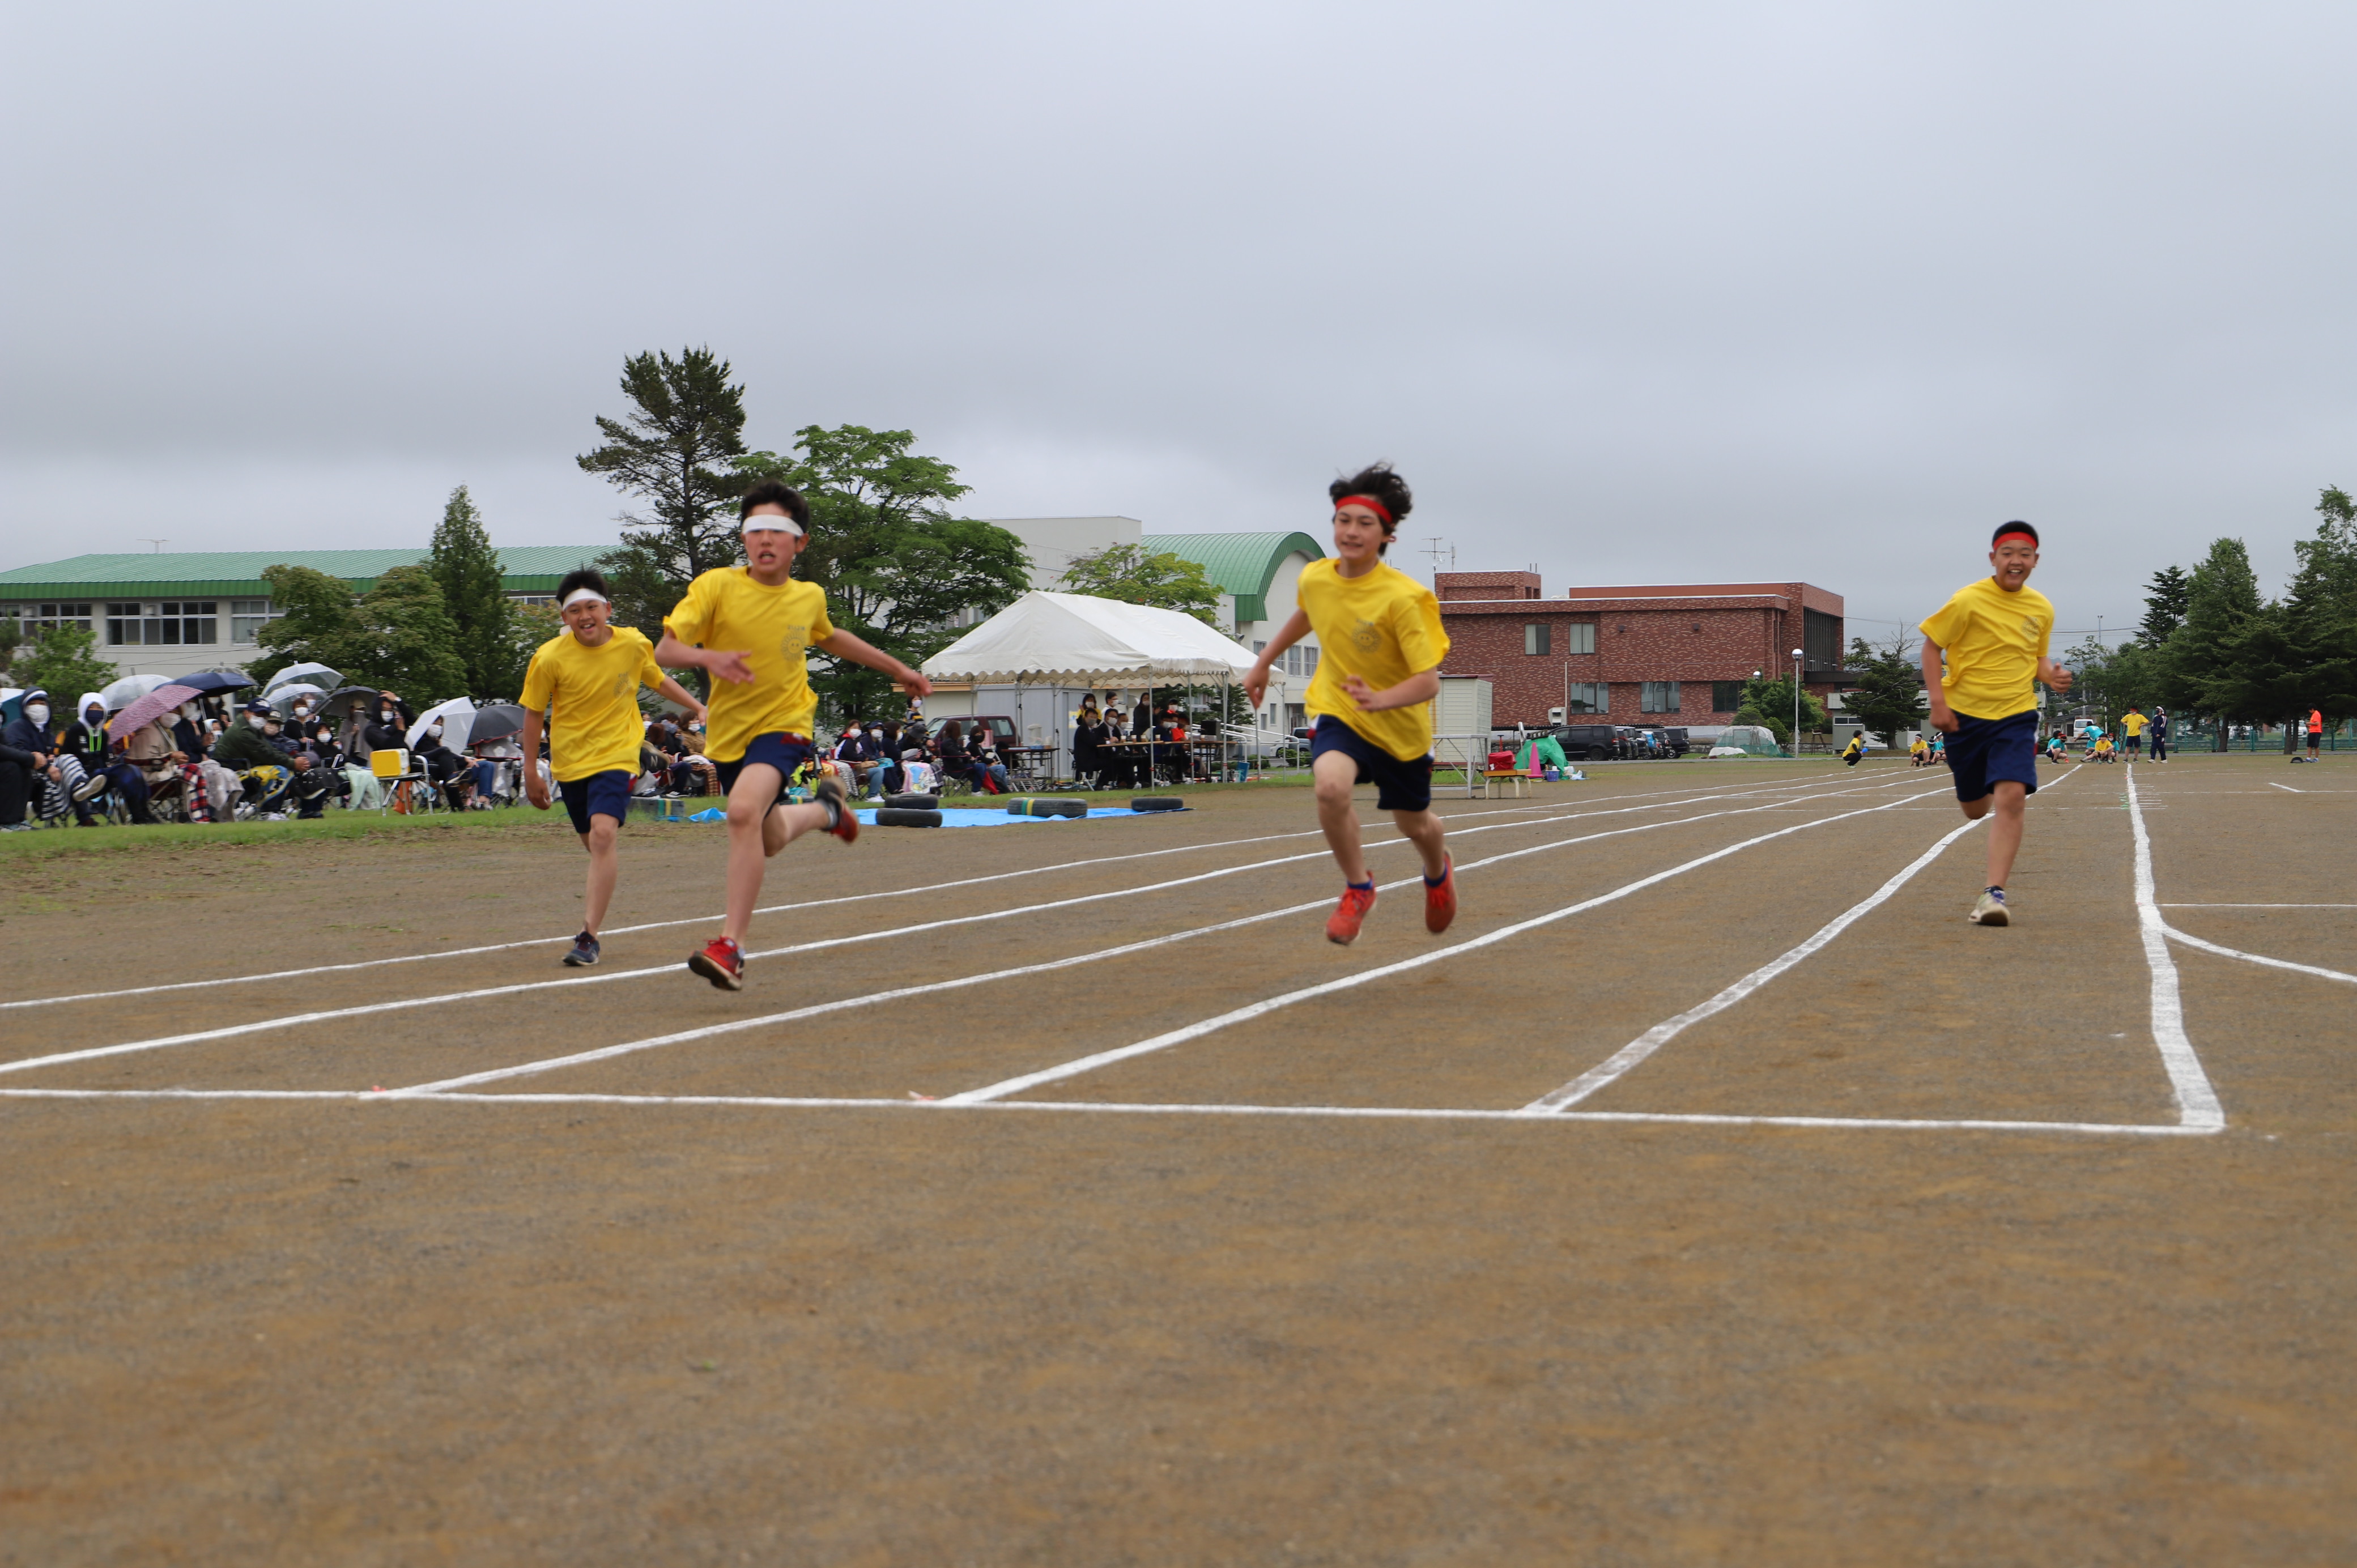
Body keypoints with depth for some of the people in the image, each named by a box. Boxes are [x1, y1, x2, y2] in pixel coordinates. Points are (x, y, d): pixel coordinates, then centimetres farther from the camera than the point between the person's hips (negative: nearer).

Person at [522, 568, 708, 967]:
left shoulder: (635, 645, -7)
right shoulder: (549, 658, -11)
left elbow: (658, 680, 16)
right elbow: (534, 713, 0)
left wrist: (698, 708, 15)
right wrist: (531, 772, 0)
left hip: (616, 756, -2)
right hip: (569, 762, 2)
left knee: (602, 835, -22)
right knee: (595, 845, 14)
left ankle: (589, 936, -22)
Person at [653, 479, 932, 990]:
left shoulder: (809, 597, -3)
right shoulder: (717, 587, -12)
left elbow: (829, 637, 21)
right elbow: (665, 650, -18)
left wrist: (897, 668, 28)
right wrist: (708, 657, -39)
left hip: (784, 724, -2)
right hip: (729, 732, 2)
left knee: (744, 811, -30)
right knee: (769, 840, 18)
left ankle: (731, 946, -28)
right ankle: (824, 809, 51)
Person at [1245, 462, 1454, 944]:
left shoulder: (1403, 598, -27)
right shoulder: (1315, 578, -12)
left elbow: (1428, 682, -28)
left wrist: (1379, 700, -46)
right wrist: (1263, 663, 22)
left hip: (1401, 725, -2)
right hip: (1338, 713, 2)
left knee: (1414, 826, 17)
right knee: (1330, 785, -31)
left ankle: (1437, 873, 56)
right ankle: (1358, 887, -7)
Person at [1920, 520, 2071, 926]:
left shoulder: (2042, 609, 3)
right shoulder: (1968, 601, -10)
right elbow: (1931, 647, -4)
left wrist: (2052, 675, -4)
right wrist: (1938, 702, -13)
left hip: (2016, 715, 1)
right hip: (1964, 715, -1)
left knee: (2011, 796, -21)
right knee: (1975, 809, 12)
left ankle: (1994, 893, -20)